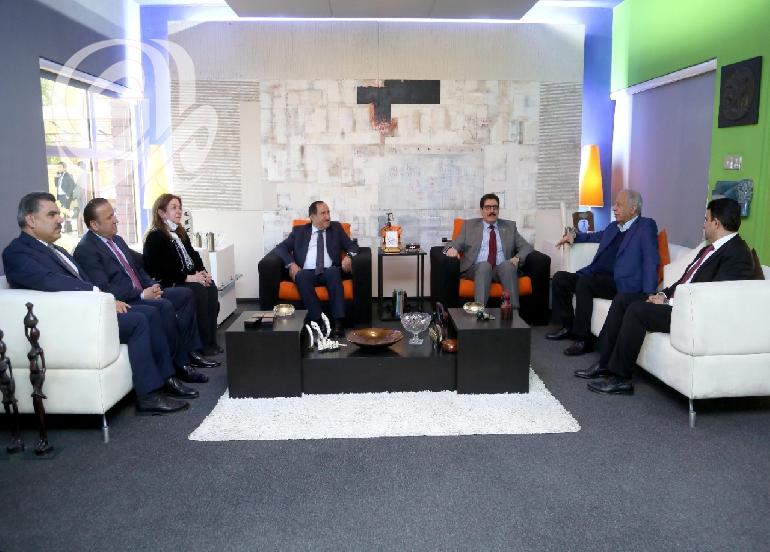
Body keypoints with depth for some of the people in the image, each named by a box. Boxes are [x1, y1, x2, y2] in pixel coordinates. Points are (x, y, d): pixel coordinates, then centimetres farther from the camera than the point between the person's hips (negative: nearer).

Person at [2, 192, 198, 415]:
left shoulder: (54, 250, 21)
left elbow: (83, 281, 17)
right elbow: (50, 281, -24)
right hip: (68, 321, -9)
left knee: (150, 313, -2)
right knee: (137, 321, -22)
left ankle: (165, 378, 2)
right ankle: (148, 396, -18)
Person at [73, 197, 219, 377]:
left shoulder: (117, 240, 15)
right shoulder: (85, 250, -13)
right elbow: (103, 288, -21)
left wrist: (152, 286, 3)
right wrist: (142, 295, -21)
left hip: (141, 293, 10)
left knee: (186, 294, 1)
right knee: (165, 306, -30)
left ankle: (190, 351, -1)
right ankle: (179, 363, -19)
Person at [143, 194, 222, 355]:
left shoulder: (180, 233, 20)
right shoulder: (155, 237, -6)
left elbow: (193, 254, 15)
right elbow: (162, 268, -16)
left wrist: (202, 272, -5)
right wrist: (188, 278, -21)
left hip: (189, 278, 7)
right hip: (168, 284, -7)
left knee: (211, 288, -21)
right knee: (199, 291, -29)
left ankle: (211, 340, -22)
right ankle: (203, 344, -23)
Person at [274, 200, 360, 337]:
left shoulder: (336, 227, 19)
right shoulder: (299, 230, 16)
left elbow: (353, 245, 15)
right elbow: (280, 247, 10)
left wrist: (349, 256, -9)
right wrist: (291, 264, -10)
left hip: (329, 272, 0)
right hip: (307, 273, 0)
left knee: (334, 271, -34)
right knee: (301, 275, -34)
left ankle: (338, 322, -40)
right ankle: (318, 321, -38)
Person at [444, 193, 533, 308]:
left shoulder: (509, 226, 20)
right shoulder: (469, 225, 17)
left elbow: (526, 247, 15)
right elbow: (455, 244, 9)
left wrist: (517, 258, -7)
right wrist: (452, 249, -17)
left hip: (503, 269, 1)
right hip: (476, 269, -1)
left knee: (508, 264, -33)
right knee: (484, 265, -35)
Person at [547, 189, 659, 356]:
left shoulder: (646, 226, 0)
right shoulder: (613, 227, 22)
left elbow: (651, 262, -12)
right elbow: (596, 237, 44)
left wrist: (649, 295, -23)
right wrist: (574, 236, 22)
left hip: (620, 284, -8)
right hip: (596, 277, 8)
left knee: (584, 282, -31)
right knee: (560, 278, -4)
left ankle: (583, 339, -22)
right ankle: (568, 326, 8)